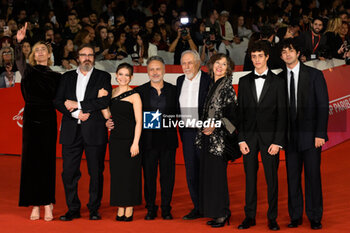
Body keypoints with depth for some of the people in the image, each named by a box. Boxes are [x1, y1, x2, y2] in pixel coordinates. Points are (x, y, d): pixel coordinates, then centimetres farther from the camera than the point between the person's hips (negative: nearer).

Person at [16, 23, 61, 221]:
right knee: (31, 161, 0)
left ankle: (47, 204, 4)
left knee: (47, 162, -1)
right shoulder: (28, 71, 7)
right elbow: (19, 60, -12)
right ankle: (35, 205, 5)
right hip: (31, 119, 0)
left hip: (48, 122, 0)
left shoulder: (56, 76, 10)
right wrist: (19, 42, -28)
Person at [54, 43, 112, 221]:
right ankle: (73, 209, 11)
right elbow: (58, 101, 6)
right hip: (71, 131, 2)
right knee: (69, 171, 1)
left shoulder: (103, 77, 7)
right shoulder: (67, 77, 15)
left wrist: (78, 105, -9)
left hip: (94, 131, -2)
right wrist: (76, 113, -10)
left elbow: (106, 101, -7)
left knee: (96, 172, 2)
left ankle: (94, 208, 12)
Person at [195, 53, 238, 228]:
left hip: (219, 135, -8)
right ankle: (216, 212, 15)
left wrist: (215, 126, -20)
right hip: (208, 136, 8)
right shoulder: (212, 85, 14)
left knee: (217, 173, -6)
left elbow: (232, 112, -14)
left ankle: (222, 213, 2)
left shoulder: (227, 86, -8)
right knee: (208, 173, 9)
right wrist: (204, 127, 14)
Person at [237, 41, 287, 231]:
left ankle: (272, 218, 11)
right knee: (250, 177, 6)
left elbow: (282, 114, -1)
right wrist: (241, 139, -1)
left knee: (272, 179, 2)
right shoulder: (244, 81, 9)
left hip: (270, 137, -2)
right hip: (249, 136, 2)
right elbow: (240, 112, 7)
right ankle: (250, 216, 14)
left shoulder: (277, 82, 1)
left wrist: (278, 142, -9)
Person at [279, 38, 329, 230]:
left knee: (313, 176, 0)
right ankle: (295, 216, 15)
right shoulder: (280, 79, 9)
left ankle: (315, 218, 10)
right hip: (290, 136, 3)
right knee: (292, 177, 5)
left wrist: (320, 134, -10)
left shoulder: (314, 75, 1)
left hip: (310, 135, -3)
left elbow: (323, 106, -2)